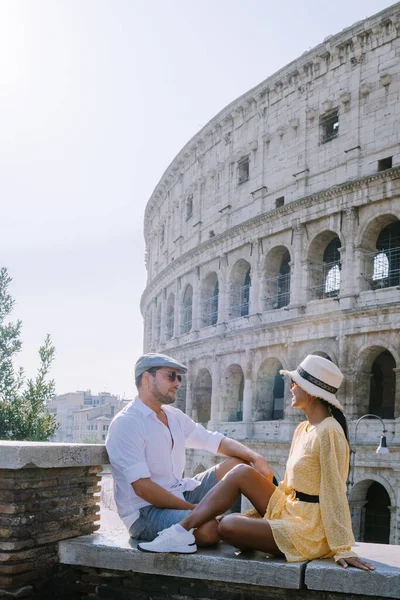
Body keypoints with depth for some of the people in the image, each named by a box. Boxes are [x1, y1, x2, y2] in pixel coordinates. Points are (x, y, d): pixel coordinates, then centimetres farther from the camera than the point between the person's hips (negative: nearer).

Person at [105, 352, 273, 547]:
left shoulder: (174, 416, 10)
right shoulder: (126, 423, -16)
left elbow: (217, 442, 12)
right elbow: (142, 487, -22)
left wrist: (255, 457, -7)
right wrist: (192, 508, -20)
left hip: (180, 495, 9)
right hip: (145, 511, -8)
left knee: (239, 464, 1)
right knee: (209, 528, -33)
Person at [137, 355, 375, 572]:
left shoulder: (328, 432, -20)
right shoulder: (303, 429, 8)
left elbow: (335, 493, -21)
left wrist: (343, 549, -20)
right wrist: (263, 509, 15)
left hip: (310, 530, -9)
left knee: (228, 525, -22)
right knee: (241, 472, -2)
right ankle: (183, 531, -5)